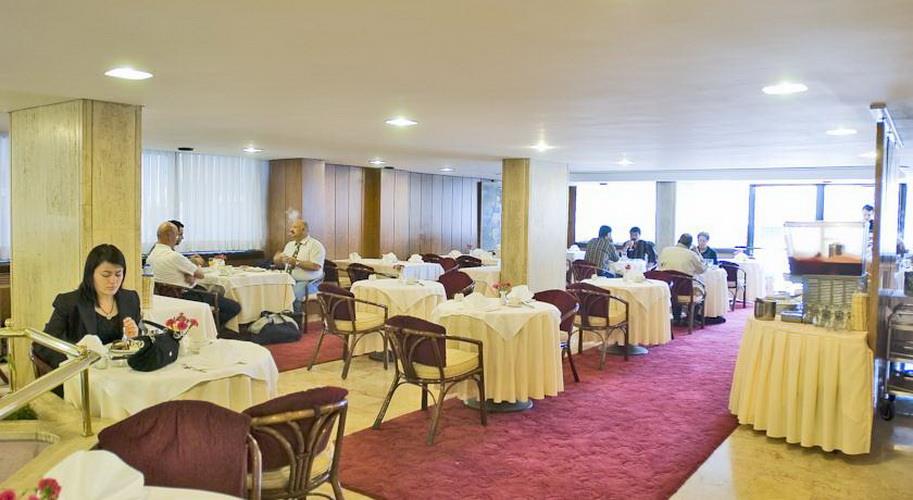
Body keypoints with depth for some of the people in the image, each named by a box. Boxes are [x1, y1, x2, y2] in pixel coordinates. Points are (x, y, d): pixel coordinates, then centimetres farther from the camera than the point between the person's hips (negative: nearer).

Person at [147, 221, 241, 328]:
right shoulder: (174, 256, -26)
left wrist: (190, 275, -5)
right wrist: (196, 264, 6)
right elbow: (200, 274, -15)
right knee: (235, 307, -9)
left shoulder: (152, 254, 4)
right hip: (185, 296, -10)